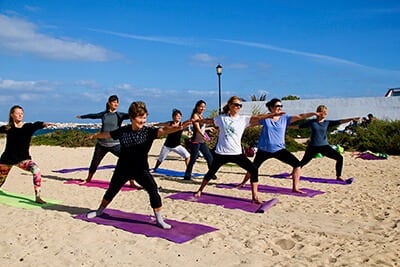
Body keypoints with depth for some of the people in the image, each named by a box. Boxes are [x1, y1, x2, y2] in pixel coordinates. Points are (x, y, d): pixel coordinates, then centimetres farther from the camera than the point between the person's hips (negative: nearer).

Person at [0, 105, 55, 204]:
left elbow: (36, 125, -31)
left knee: (36, 170, -29)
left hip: (23, 159, -2)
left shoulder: (28, 127, -9)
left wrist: (43, 124, -52)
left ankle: (37, 197, -22)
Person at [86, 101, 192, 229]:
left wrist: (179, 127, -54)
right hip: (123, 168, 2)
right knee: (112, 190, 19)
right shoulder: (122, 131, -8)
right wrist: (94, 136, 30)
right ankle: (99, 210, 46)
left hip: (141, 169, -2)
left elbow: (163, 130, -35)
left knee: (153, 190, -18)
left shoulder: (149, 131, -15)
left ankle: (159, 220, -5)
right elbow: (107, 134, 12)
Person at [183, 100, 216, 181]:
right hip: (196, 141, -9)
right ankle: (187, 176, 7)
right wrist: (203, 136, -40)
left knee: (210, 157, 9)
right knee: (193, 159, -4)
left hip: (202, 142, 9)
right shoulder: (195, 115, -10)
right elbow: (197, 127, -25)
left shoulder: (201, 116, 14)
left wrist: (209, 128, 34)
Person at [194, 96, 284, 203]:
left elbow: (258, 117, -9)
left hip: (237, 153, 0)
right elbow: (208, 120, 17)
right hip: (221, 153, 0)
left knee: (254, 170, -13)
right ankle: (200, 190, 38)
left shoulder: (243, 119, 1)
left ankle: (255, 197, -3)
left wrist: (274, 114, -19)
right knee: (211, 172, 14)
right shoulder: (221, 118, 3)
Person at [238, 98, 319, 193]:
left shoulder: (285, 117, -1)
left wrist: (314, 113, -19)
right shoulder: (265, 118, -4)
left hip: (279, 149, 1)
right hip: (264, 149, -1)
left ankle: (295, 188, -4)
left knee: (297, 164, -13)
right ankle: (243, 183, 40)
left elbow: (300, 116, -9)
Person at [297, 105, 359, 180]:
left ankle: (338, 176, 3)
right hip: (313, 147, -2)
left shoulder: (327, 122, 2)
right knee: (303, 162, 8)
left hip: (324, 146, 2)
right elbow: (299, 126, 9)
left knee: (340, 158, -11)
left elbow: (340, 121, -10)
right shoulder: (311, 122, -2)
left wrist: (351, 119, -22)